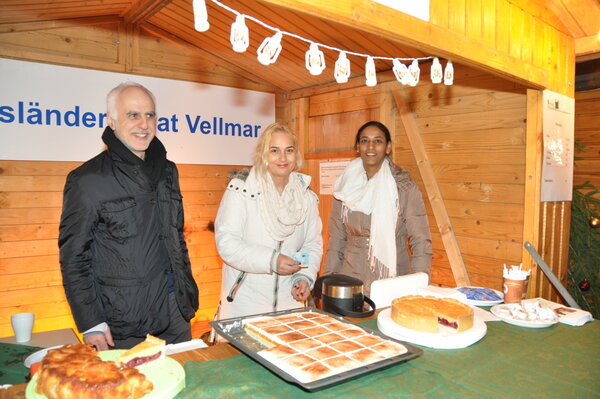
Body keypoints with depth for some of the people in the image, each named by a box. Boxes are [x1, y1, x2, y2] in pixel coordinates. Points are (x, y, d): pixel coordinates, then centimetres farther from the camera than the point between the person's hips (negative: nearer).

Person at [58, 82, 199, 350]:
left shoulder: (167, 170, 7)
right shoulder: (87, 180, -10)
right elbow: (73, 258, -8)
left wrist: (188, 293, 13)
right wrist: (90, 323, -11)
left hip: (175, 311, 6)